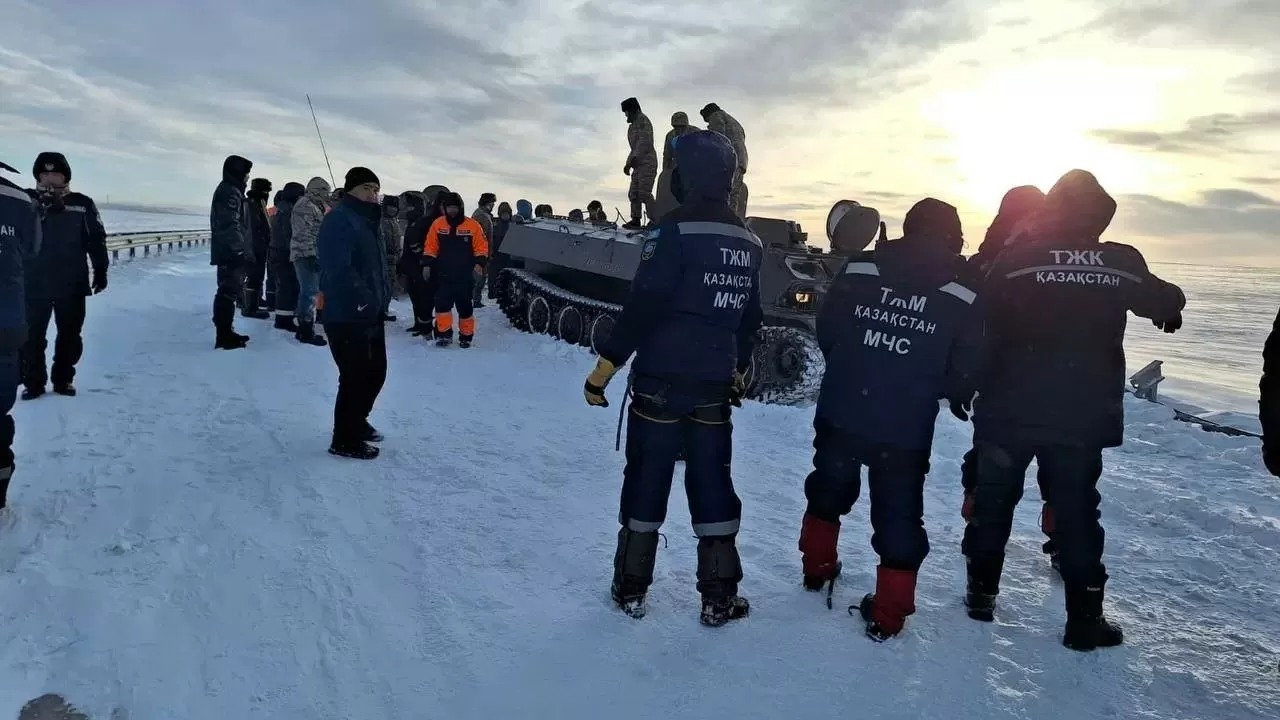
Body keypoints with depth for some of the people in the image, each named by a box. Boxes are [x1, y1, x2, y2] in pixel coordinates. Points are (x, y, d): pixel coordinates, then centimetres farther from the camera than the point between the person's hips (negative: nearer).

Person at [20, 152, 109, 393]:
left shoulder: (82, 204, 2)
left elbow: (97, 239, 5)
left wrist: (100, 270, 2)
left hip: (72, 283, 0)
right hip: (34, 283, 0)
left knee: (70, 335, 8)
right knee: (32, 335, 3)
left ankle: (63, 379, 21)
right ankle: (33, 382, 13)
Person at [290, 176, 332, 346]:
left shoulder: (313, 206, 21)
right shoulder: (305, 206, -11)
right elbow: (304, 234, -20)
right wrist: (313, 255, -24)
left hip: (310, 255, 11)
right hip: (307, 255, -11)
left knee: (307, 291, 14)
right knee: (310, 291, -11)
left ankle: (304, 329, 21)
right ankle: (307, 331, -10)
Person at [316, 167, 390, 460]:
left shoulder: (369, 221, 16)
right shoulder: (339, 220, -16)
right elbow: (338, 269, -28)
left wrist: (382, 295, 13)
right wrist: (362, 299, -28)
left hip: (371, 314, 10)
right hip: (347, 316, -10)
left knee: (376, 371, 19)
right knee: (356, 377, -4)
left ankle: (357, 422, 37)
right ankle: (345, 440, 9)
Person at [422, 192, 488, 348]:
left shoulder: (473, 226, -3)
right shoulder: (438, 224, 3)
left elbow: (482, 247, -3)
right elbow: (430, 247, 6)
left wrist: (479, 264, -16)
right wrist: (427, 265, -1)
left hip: (465, 276, -1)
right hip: (443, 275, 1)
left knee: (464, 306, 6)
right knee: (442, 304, -6)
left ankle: (466, 336, 17)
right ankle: (444, 334, 2)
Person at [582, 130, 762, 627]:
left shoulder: (673, 232, -14)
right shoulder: (750, 243, 7)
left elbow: (641, 308, -18)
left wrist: (602, 371, -12)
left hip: (660, 382, -5)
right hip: (714, 387, 5)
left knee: (646, 480, 7)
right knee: (713, 484, 12)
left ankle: (631, 589, 18)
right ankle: (719, 598, 18)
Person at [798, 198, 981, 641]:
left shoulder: (859, 269, -2)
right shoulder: (963, 296, -4)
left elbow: (826, 331, 1)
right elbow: (965, 372, -3)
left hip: (840, 413, 2)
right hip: (906, 430, -2)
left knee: (828, 490, 25)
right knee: (899, 517, 10)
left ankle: (817, 568, 41)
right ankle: (888, 614, 15)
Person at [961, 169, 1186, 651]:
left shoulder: (1015, 259, -9)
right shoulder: (1122, 264, -1)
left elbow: (980, 321, -7)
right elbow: (1164, 302, 19)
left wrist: (973, 386, 7)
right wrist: (1170, 312, 42)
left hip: (1010, 410, -1)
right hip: (1083, 416, 2)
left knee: (994, 502, 14)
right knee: (1077, 512, 12)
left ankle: (981, 594, 24)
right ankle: (1084, 620, 17)